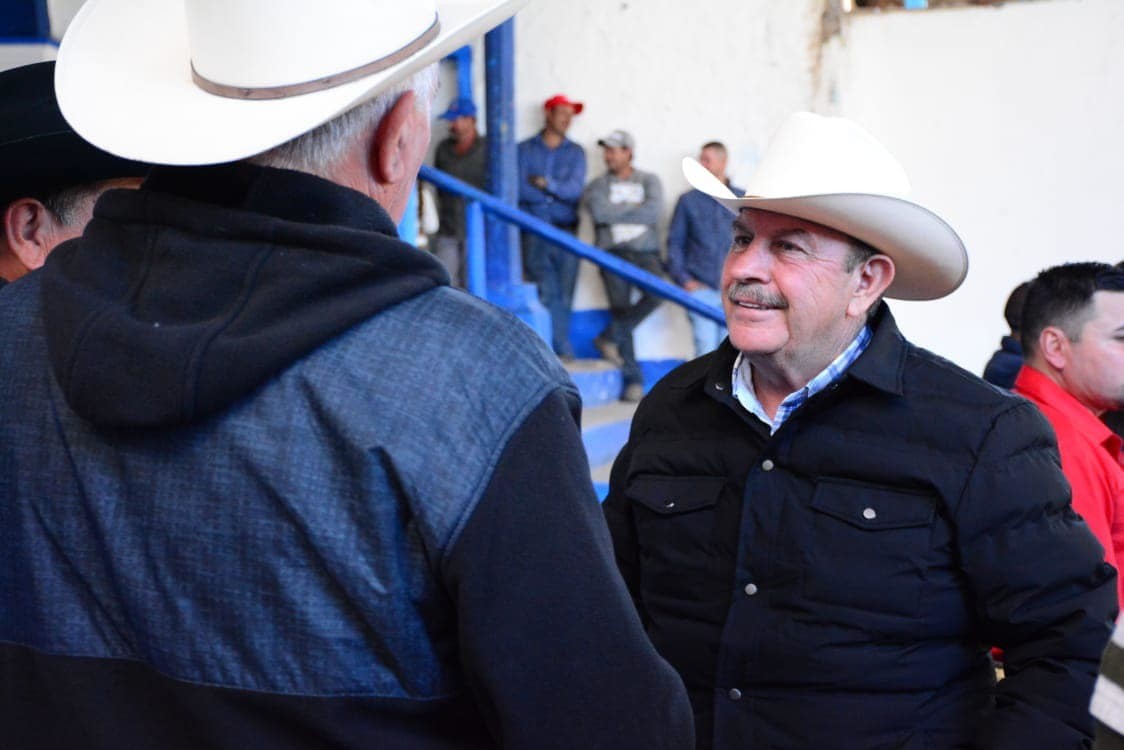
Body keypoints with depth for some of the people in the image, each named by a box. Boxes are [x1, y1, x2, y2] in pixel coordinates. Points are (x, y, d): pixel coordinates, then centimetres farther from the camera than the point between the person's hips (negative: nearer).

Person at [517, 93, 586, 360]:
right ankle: (563, 350, 1)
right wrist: (559, 192, -3)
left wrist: (546, 183, -10)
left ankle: (559, 351, 7)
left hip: (566, 233, 2)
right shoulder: (525, 150, 9)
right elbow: (520, 190, -4)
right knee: (547, 294, -6)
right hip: (534, 233, -2)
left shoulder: (575, 152, 14)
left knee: (563, 295, 0)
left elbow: (575, 189, -1)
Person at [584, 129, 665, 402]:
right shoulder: (598, 186, 13)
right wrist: (636, 208, -2)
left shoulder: (649, 181, 12)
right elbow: (600, 211, -9)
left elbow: (654, 210, -7)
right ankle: (632, 379, -2)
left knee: (655, 293, -27)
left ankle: (610, 337, -10)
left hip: (646, 252, 0)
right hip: (613, 253, 0)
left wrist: (618, 212, -5)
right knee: (620, 308, -7)